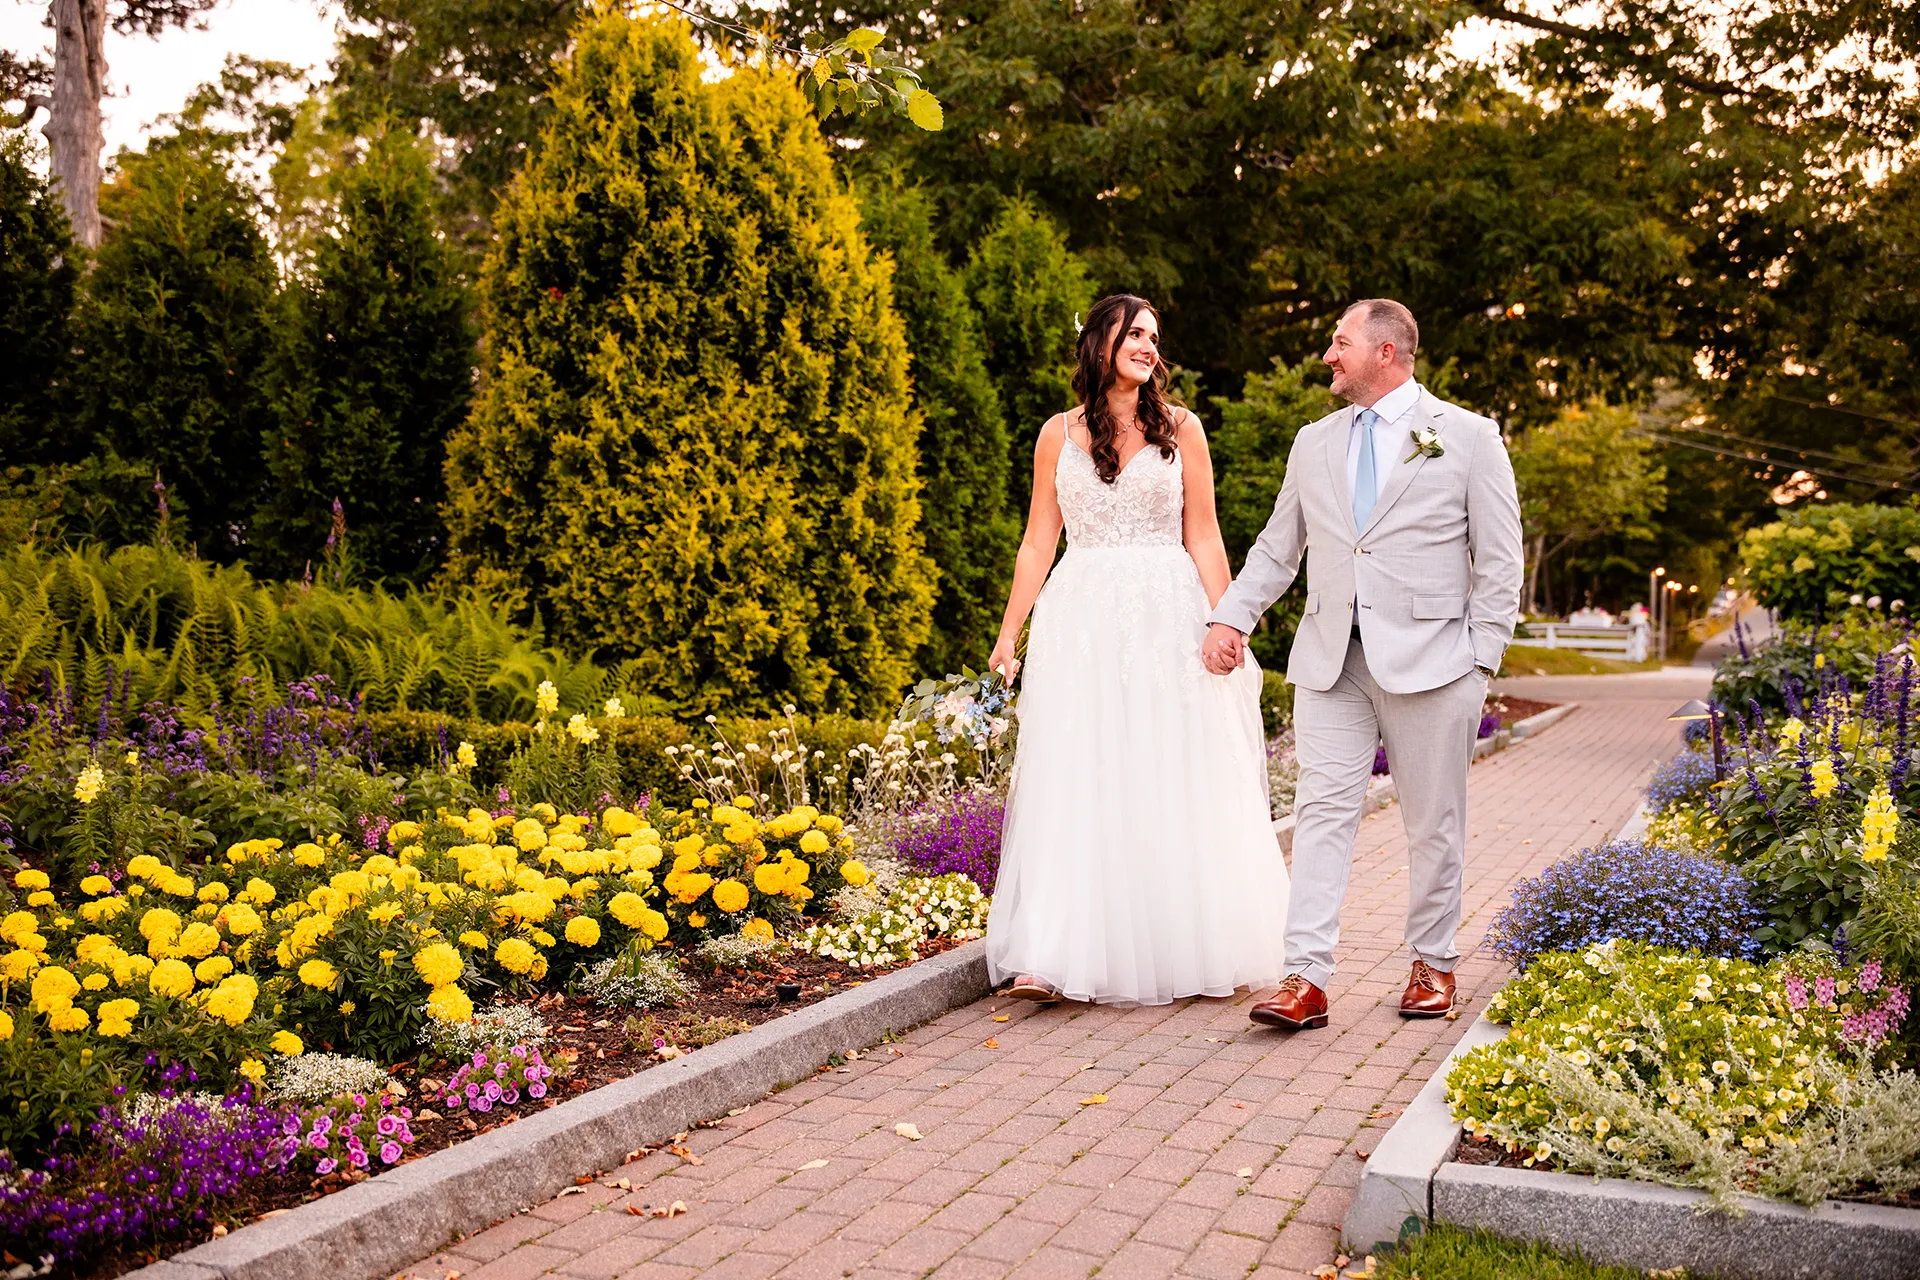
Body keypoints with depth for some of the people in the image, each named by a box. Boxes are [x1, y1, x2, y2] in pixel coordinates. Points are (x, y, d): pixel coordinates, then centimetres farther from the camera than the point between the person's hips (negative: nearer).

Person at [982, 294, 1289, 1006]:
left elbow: (1202, 537, 5)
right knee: (1076, 785, -3)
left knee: (1174, 788, 3)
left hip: (1167, 621, 0)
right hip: (1081, 622, 1)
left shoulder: (1180, 428, 7)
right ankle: (1055, 955, -2)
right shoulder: (1059, 434, 8)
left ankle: (1185, 951, 14)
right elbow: (1038, 543, 10)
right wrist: (1008, 634, 5)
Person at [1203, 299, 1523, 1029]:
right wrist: (1230, 617, 3)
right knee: (1322, 812, -4)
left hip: (1428, 659, -3)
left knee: (1433, 822, 6)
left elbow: (1499, 561, 1)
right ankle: (1307, 980, -4)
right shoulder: (1314, 443, 15)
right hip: (1331, 659, 3)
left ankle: (1433, 966, 22)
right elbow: (1277, 549, 17)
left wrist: (1481, 663, -6)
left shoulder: (1468, 437, 3)